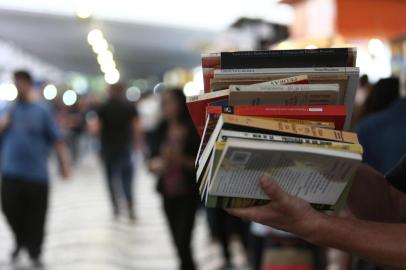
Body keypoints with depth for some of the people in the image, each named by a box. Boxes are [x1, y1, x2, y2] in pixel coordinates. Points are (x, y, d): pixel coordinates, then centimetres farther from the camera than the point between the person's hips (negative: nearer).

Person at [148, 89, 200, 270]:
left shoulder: (193, 130, -9)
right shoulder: (162, 130, 5)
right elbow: (152, 161, 7)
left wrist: (181, 159, -25)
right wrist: (155, 164, -16)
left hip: (187, 195, -5)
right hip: (168, 194, 5)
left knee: (183, 243, -13)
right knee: (178, 243, 10)